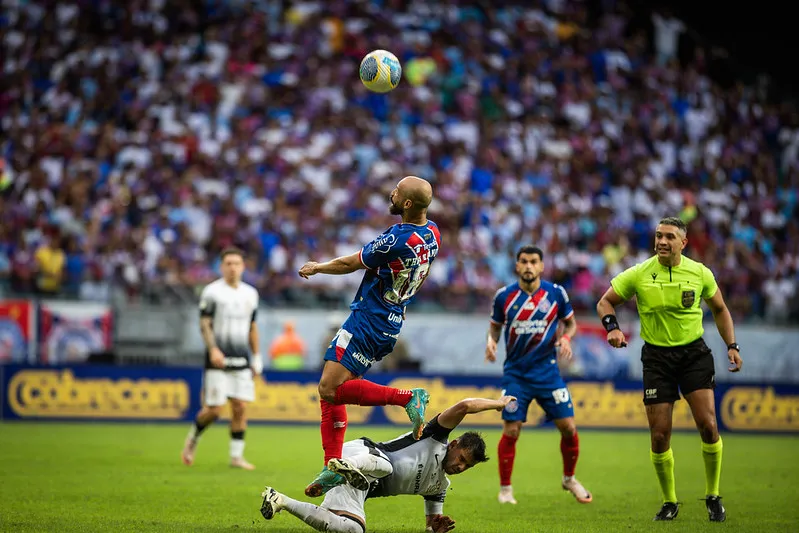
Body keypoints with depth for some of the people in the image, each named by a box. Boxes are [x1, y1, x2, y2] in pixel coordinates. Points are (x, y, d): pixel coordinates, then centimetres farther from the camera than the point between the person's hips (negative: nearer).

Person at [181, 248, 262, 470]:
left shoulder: (250, 293, 13)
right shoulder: (212, 291, -3)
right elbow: (204, 324, -6)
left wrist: (256, 358, 16)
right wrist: (213, 349, -20)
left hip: (242, 361, 4)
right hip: (218, 360, -4)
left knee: (240, 408, -2)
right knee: (213, 409, -6)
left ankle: (236, 455, 4)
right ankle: (192, 438, 21)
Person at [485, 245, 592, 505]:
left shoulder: (556, 293, -2)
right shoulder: (504, 296, -2)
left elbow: (571, 322, 10)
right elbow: (495, 325, 12)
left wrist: (566, 337, -10)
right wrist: (491, 340, -9)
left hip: (548, 371, 1)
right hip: (515, 373, -1)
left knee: (568, 428, -1)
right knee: (511, 431, -8)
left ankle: (569, 479, 24)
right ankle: (505, 488, 8)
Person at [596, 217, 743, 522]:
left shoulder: (699, 273, -2)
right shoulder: (638, 274, -5)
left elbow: (719, 309, 13)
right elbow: (605, 302, 6)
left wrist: (732, 345, 3)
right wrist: (612, 327, -14)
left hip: (694, 353, 0)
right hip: (656, 356, 0)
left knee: (708, 425, -13)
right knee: (659, 436, -2)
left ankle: (713, 497, 5)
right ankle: (669, 502, 16)